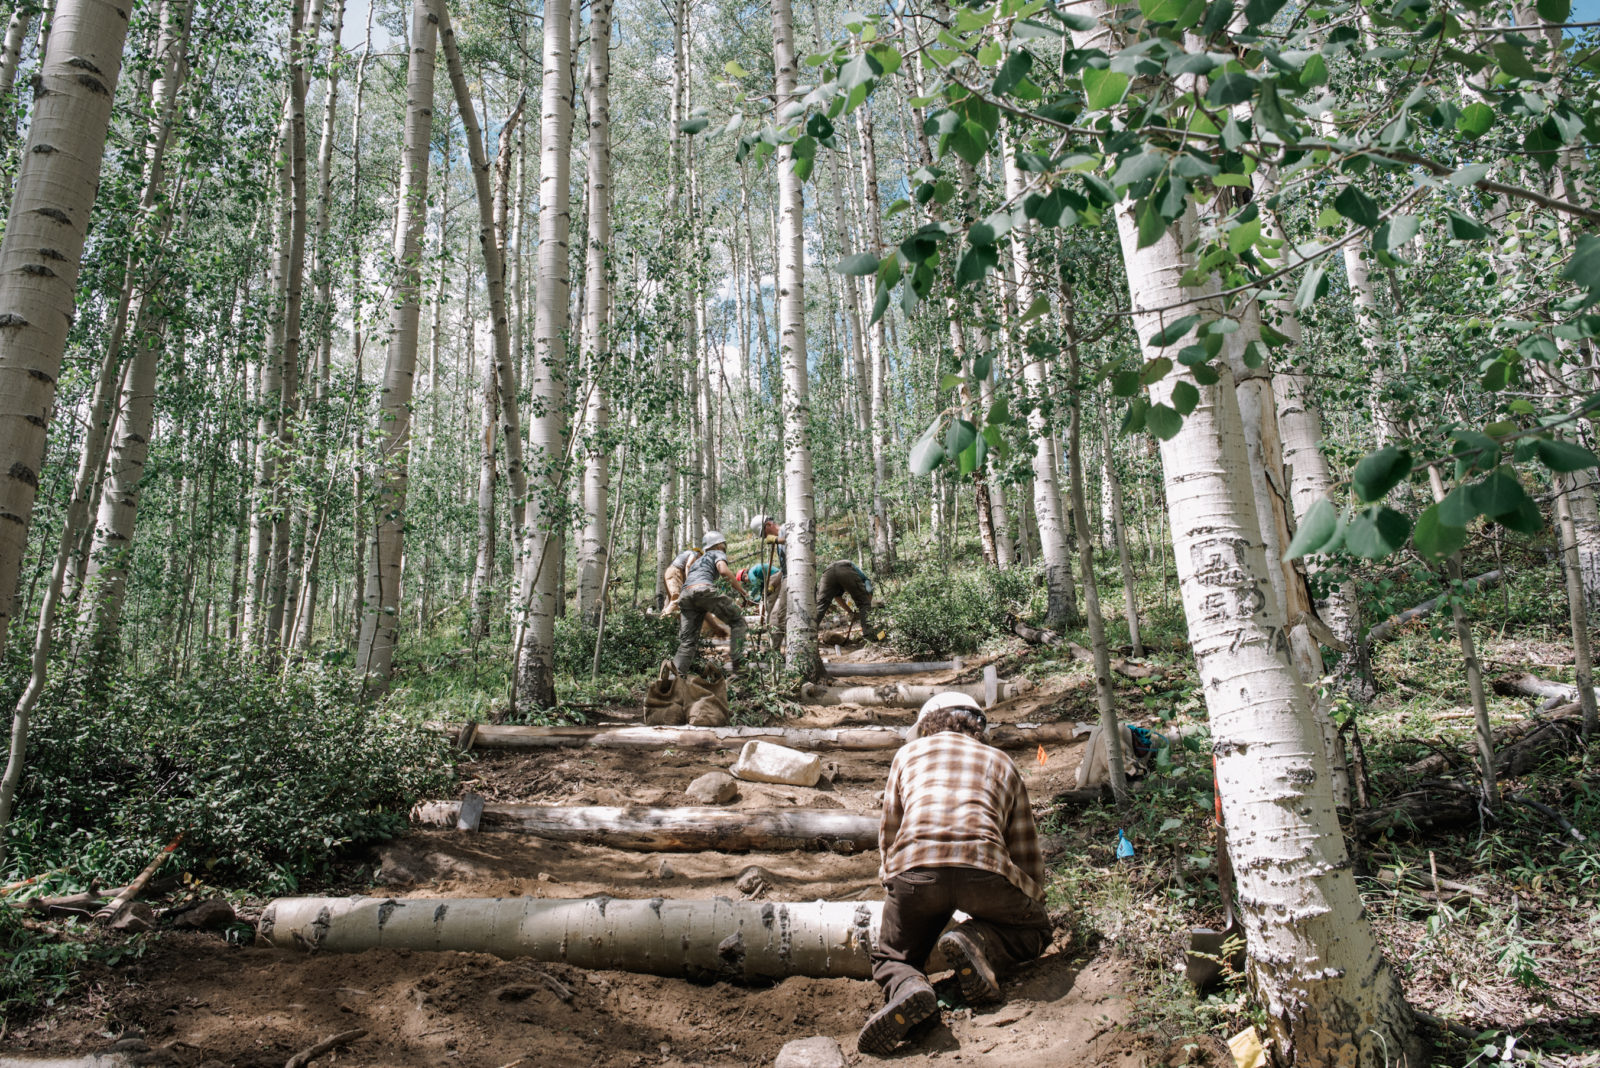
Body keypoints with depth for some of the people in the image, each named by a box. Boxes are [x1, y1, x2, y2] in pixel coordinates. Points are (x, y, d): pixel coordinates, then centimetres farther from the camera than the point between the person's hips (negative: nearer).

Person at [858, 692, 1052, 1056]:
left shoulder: (909, 753, 30)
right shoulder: (1001, 762, 30)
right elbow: (1026, 850, 34)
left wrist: (892, 882, 47)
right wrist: (1032, 900, 50)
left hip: (914, 866, 0)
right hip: (984, 868, 0)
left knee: (892, 957, 22)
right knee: (1035, 929, 28)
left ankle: (908, 988, -13)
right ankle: (979, 943, -4)